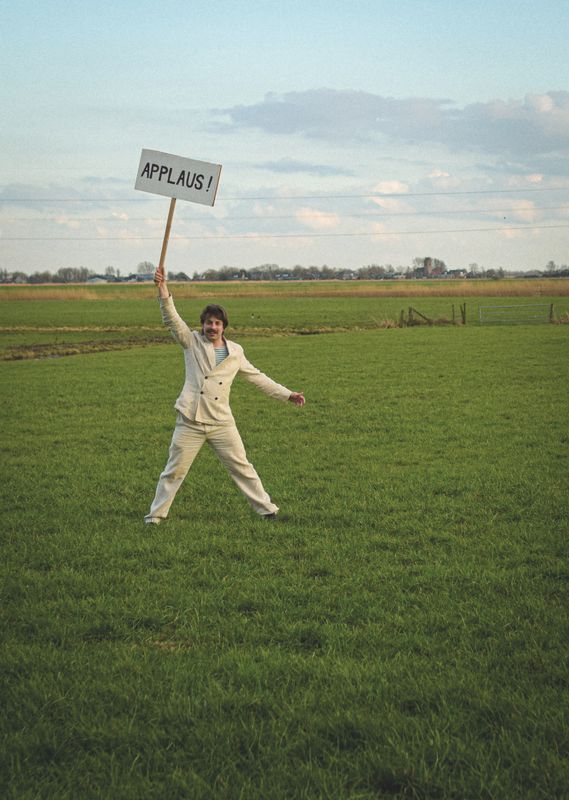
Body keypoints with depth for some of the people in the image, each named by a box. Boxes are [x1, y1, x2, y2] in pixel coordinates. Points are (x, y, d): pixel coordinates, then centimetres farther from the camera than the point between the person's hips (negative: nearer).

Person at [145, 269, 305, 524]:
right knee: (174, 471, 2)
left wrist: (287, 394, 18)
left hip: (221, 423, 2)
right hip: (190, 422, -2)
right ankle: (156, 515, 14)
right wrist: (163, 290, -26)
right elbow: (172, 319, -11)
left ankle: (267, 510, 16)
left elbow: (257, 377, 18)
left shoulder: (235, 352, 9)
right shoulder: (192, 342, 2)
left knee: (242, 468, 6)